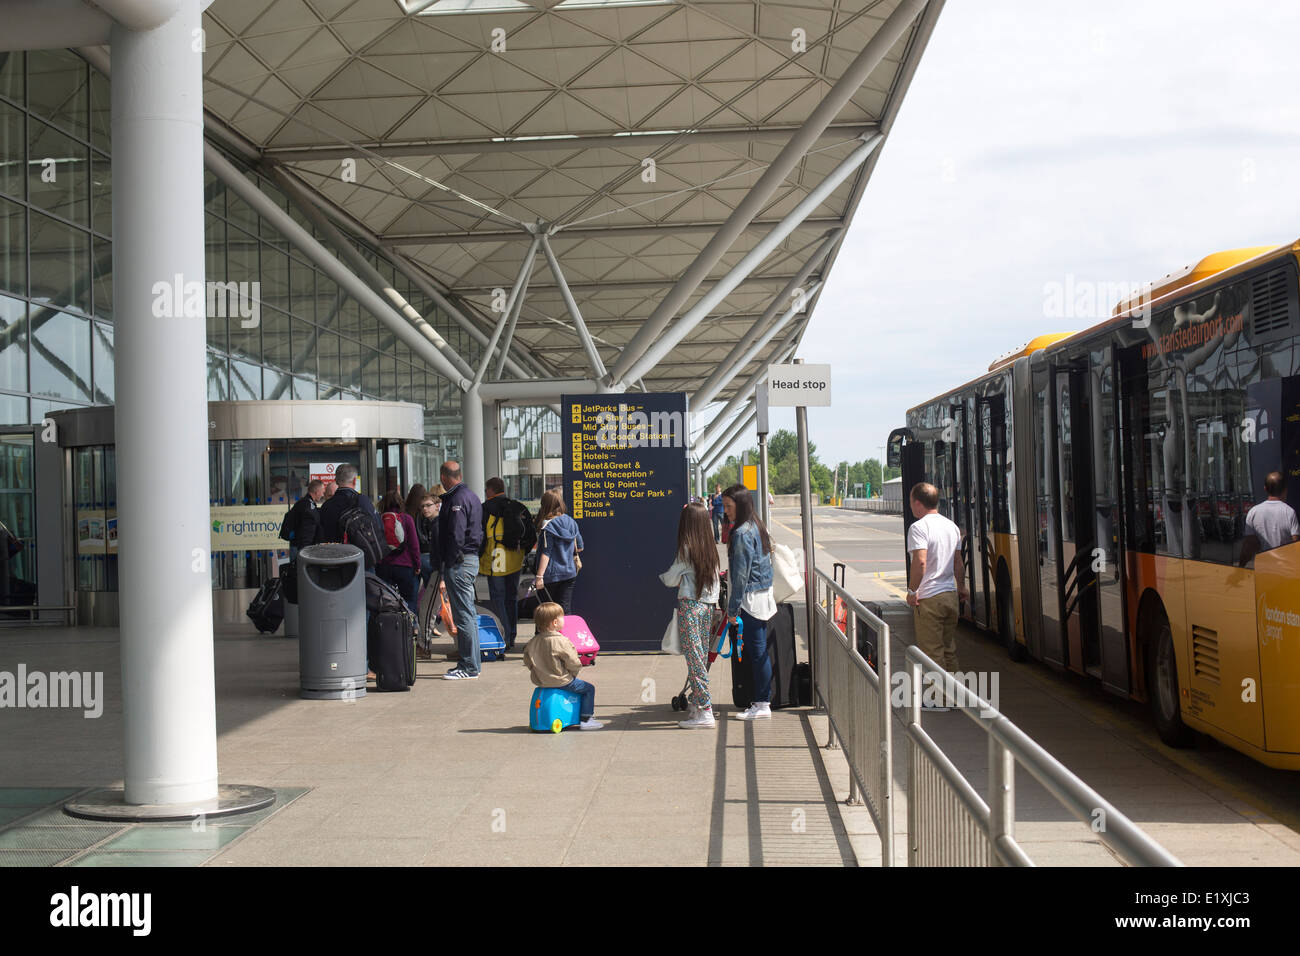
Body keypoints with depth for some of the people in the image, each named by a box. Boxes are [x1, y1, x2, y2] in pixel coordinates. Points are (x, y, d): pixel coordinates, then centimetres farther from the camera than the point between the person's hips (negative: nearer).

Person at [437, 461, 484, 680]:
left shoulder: (457, 500, -15)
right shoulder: (472, 496, 16)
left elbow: (456, 537, -21)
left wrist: (445, 564, -16)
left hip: (459, 562, -10)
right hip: (472, 558, 10)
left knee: (464, 615, -7)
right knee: (469, 614, 14)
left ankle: (469, 667, -6)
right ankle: (470, 663, 20)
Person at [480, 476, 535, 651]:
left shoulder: (486, 508, -7)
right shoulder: (518, 507, 10)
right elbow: (531, 536, 11)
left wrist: (476, 559, -1)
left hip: (495, 563, -6)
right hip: (515, 563, 6)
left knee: (498, 599, -1)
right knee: (512, 598, 15)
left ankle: (504, 639, -7)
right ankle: (511, 638, 21)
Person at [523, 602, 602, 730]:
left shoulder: (533, 642, -1)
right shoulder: (561, 641, -22)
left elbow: (527, 661, 9)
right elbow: (573, 663, -18)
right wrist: (573, 674, 3)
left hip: (541, 681, 8)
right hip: (561, 681, -8)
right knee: (589, 689, 6)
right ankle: (586, 720, 5)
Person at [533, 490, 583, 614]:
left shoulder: (548, 526, -12)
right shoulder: (571, 522, 4)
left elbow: (546, 553, -16)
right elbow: (579, 548, 11)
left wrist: (539, 576, -15)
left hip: (553, 574, -5)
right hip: (570, 572, 5)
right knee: (567, 608, 4)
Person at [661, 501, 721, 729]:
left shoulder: (686, 549, -12)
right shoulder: (711, 547, 7)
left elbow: (670, 578, -3)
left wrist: (660, 576, 16)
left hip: (690, 605, -7)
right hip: (708, 605, 7)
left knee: (694, 658, -6)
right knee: (702, 656, 11)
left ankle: (705, 711, -8)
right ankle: (697, 705, 15)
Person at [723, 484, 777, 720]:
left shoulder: (742, 534, -17)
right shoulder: (757, 527, 12)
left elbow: (741, 575, -18)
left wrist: (733, 608, -14)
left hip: (750, 600, -9)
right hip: (763, 597, 9)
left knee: (756, 652, -4)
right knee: (760, 651, 12)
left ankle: (762, 705, 0)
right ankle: (763, 700, 17)